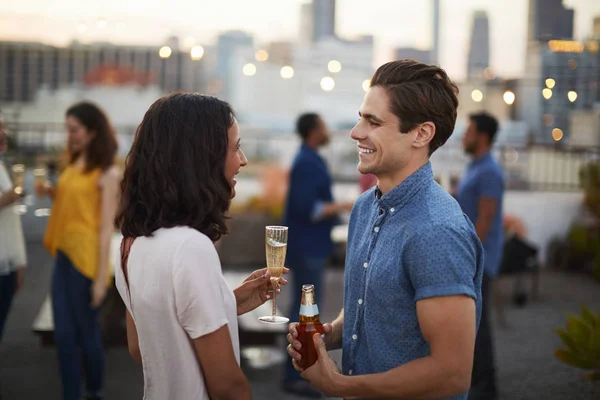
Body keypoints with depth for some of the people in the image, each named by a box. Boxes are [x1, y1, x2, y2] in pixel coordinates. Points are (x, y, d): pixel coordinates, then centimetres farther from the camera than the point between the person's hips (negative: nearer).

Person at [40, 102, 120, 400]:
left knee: (86, 331, 5)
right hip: (63, 256, 7)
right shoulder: (73, 165, 12)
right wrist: (52, 193, 1)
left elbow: (107, 226, -13)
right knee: (64, 335, 7)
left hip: (86, 259, -7)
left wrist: (101, 276, -16)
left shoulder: (107, 173, -10)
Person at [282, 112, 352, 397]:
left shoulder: (309, 160, 13)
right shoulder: (308, 163, -18)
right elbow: (307, 209, -24)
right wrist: (341, 207, -19)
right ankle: (294, 376, -2)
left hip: (309, 245, 10)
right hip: (307, 246, -10)